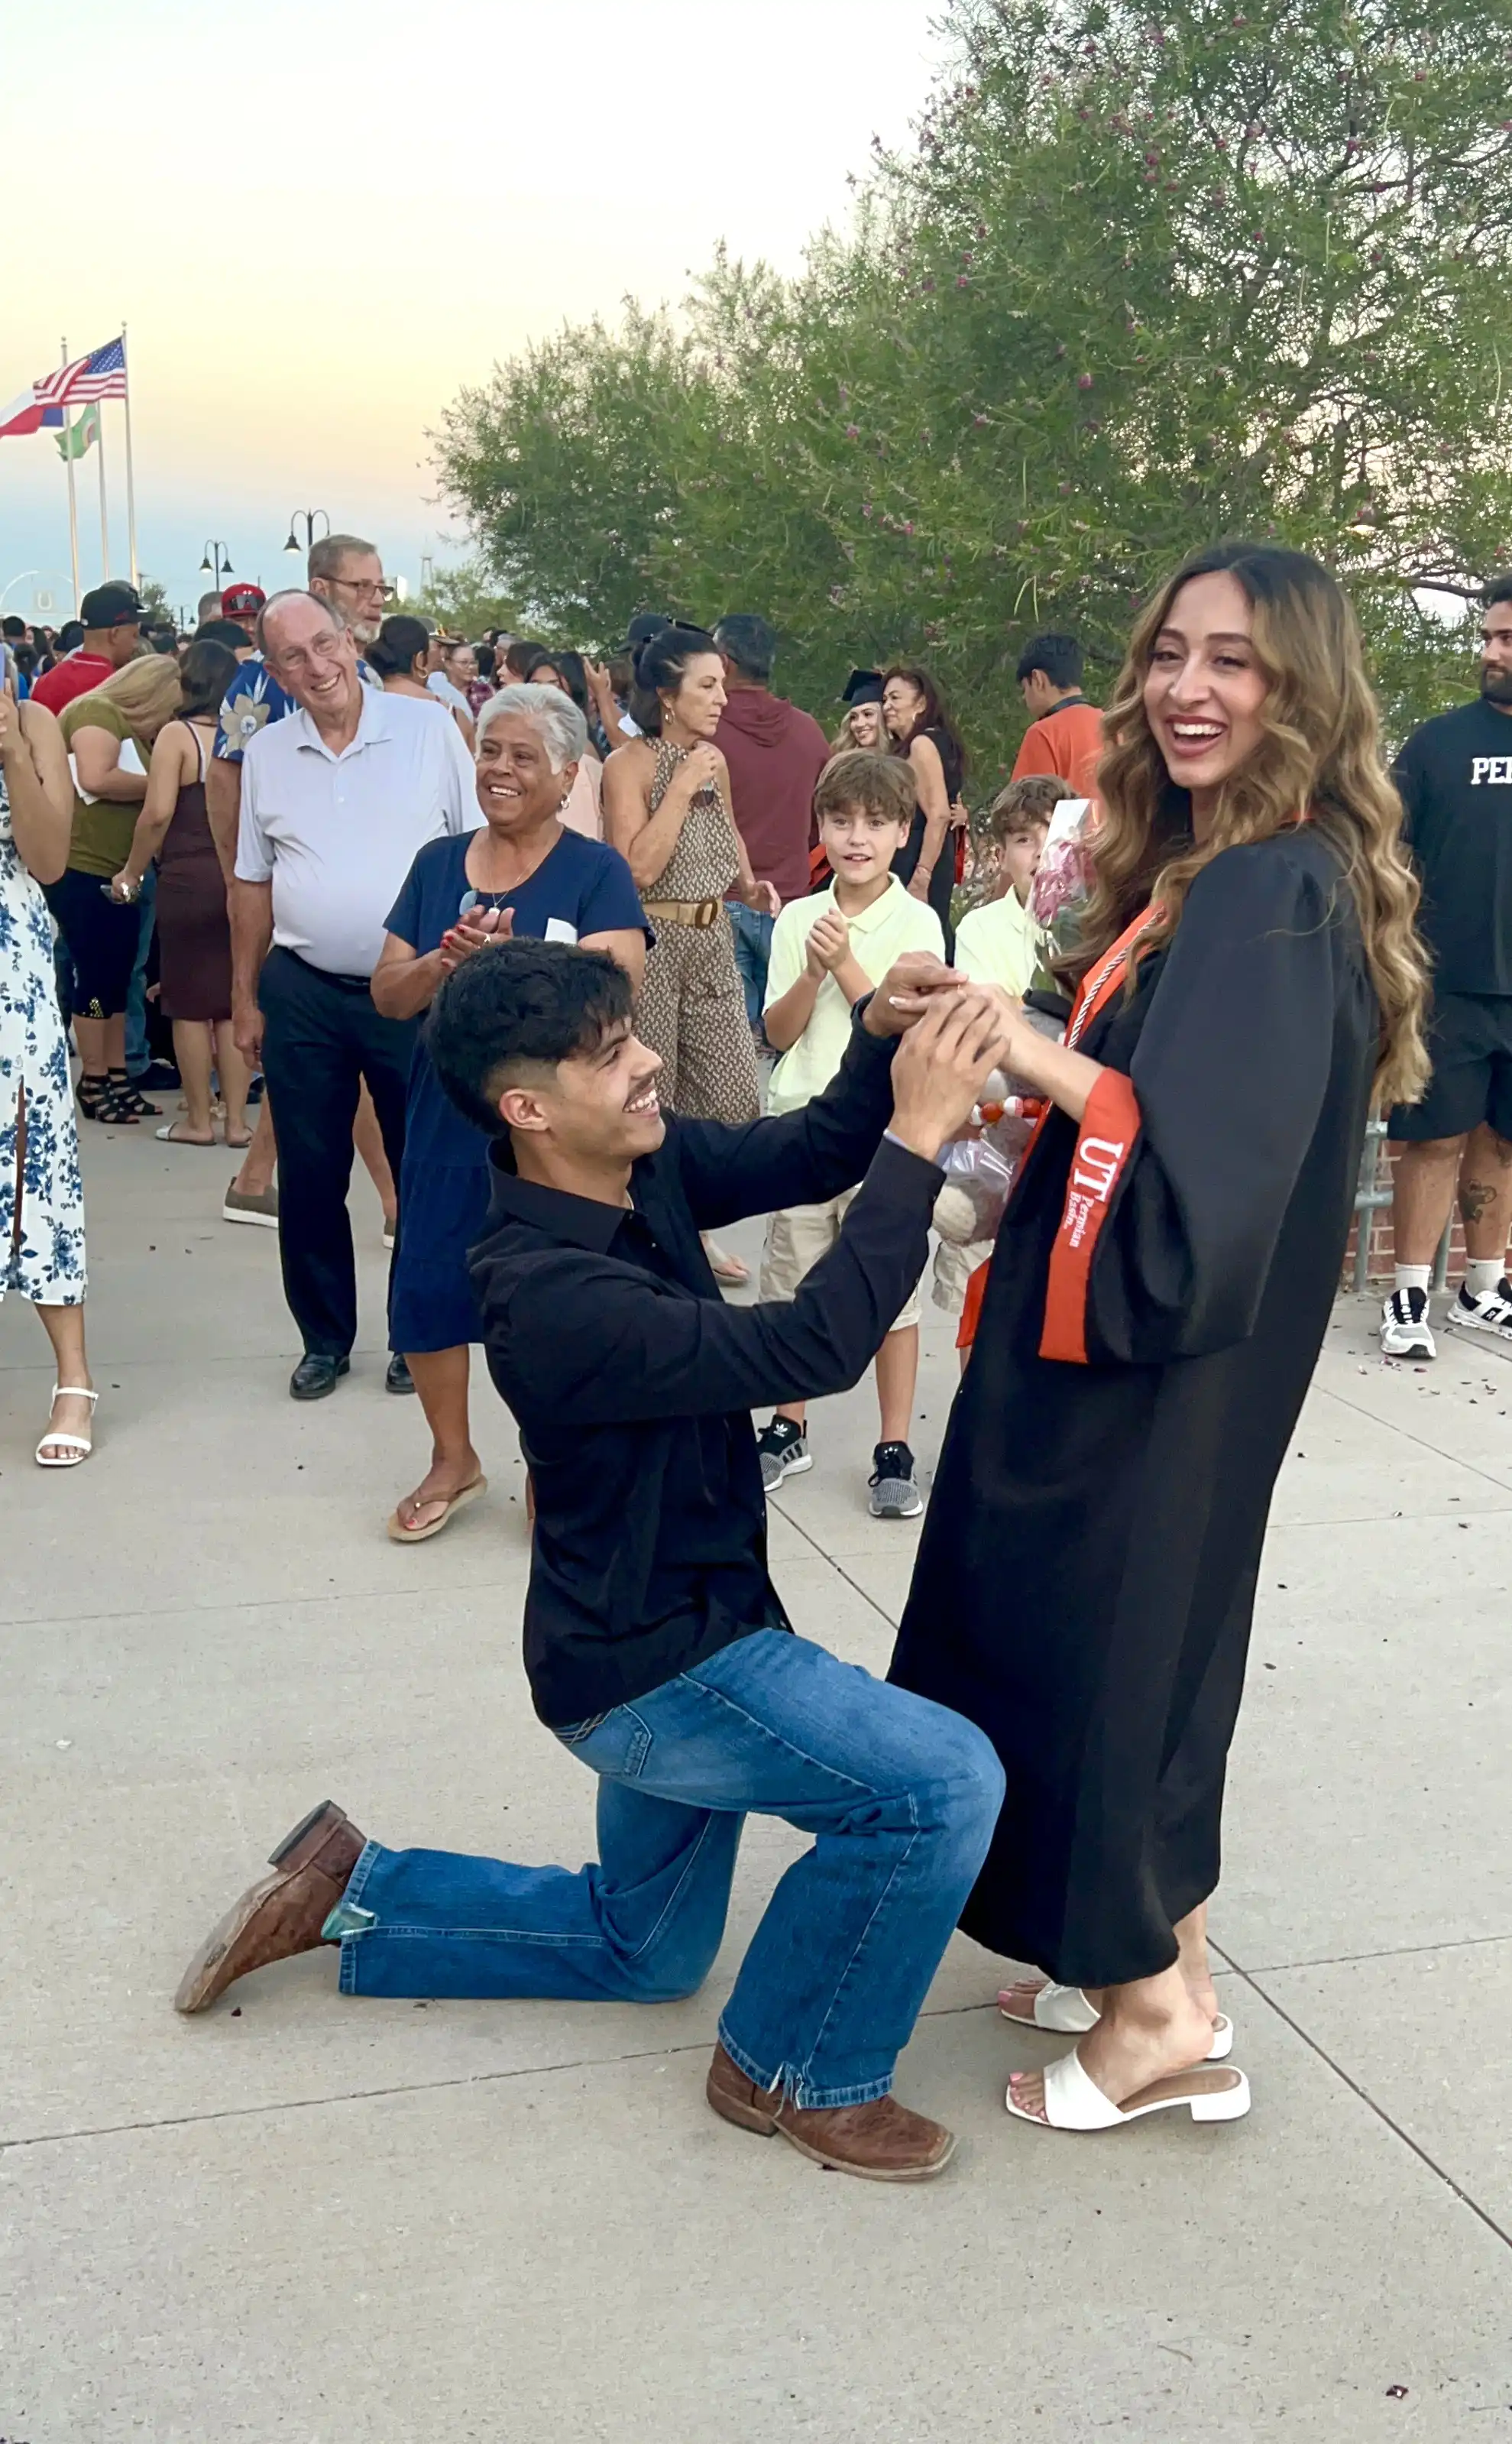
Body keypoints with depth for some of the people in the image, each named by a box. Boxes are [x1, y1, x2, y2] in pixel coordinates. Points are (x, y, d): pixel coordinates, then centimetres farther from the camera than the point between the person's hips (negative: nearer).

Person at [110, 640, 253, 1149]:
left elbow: (158, 813, -15)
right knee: (233, 1003, 10)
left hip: (188, 878, -4)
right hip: (242, 877, 4)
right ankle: (237, 1120, 13)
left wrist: (132, 871, -4)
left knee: (190, 1003, 7)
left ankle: (199, 1120, 14)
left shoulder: (177, 734, -8)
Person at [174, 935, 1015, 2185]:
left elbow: (811, 1152, -2)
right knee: (943, 1782, -19)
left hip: (679, 1630, 9)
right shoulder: (551, 1297, -31)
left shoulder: (645, 1169, -7)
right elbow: (813, 1349, -35)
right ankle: (798, 2073, 3)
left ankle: (350, 1890, 31)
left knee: (644, 1951, 26)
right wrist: (918, 1138, -35)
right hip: (643, 1667, -9)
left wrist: (880, 1037, -21)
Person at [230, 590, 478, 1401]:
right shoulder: (265, 755, 6)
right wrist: (244, 998, 10)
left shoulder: (429, 731, -3)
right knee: (308, 1178, 8)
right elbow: (252, 883, 12)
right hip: (302, 992, 3)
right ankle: (325, 1339, 23)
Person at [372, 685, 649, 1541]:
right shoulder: (438, 863, 8)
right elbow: (389, 994, 5)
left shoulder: (596, 871, -4)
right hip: (448, 1118, 4)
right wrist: (442, 964, -16)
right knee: (427, 1288, 7)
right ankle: (454, 1460, 30)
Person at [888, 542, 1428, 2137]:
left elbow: (1215, 1157, -27)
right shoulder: (1207, 872, 10)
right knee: (1139, 1628, 17)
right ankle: (1153, 1954, 33)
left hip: (1166, 1358, -9)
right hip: (1112, 1338, 9)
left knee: (1108, 1636, 2)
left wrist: (1029, 1049, -23)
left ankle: (1157, 2016, 18)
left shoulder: (1276, 891, -20)